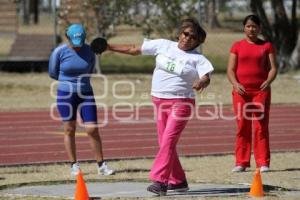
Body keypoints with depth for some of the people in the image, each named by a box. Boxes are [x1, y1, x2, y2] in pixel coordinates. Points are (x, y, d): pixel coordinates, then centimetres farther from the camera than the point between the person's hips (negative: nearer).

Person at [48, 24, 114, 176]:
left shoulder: (89, 52, -4)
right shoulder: (59, 52, -10)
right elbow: (52, 73, 3)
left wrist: (78, 79, 7)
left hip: (86, 94, 1)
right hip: (66, 95, -1)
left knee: (92, 129, -4)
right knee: (69, 130, 5)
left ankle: (101, 165, 4)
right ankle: (74, 165, 15)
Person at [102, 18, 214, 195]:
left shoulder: (198, 59, -5)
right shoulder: (163, 45, 4)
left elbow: (206, 77, -19)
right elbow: (135, 50, 9)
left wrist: (201, 82, -43)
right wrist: (109, 47, 8)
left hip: (181, 103, -5)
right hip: (160, 101, 5)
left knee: (168, 141, -18)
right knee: (165, 143, 10)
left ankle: (160, 181, -24)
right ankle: (178, 181, 21)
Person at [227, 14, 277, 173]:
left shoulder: (266, 46, 8)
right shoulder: (237, 46, 8)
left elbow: (273, 68, 2)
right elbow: (230, 69, 2)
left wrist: (268, 81, -18)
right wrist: (235, 84, -16)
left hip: (261, 91, -1)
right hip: (241, 91, 1)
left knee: (261, 127, -3)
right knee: (242, 127, 1)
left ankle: (263, 163, -2)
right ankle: (241, 162, 5)